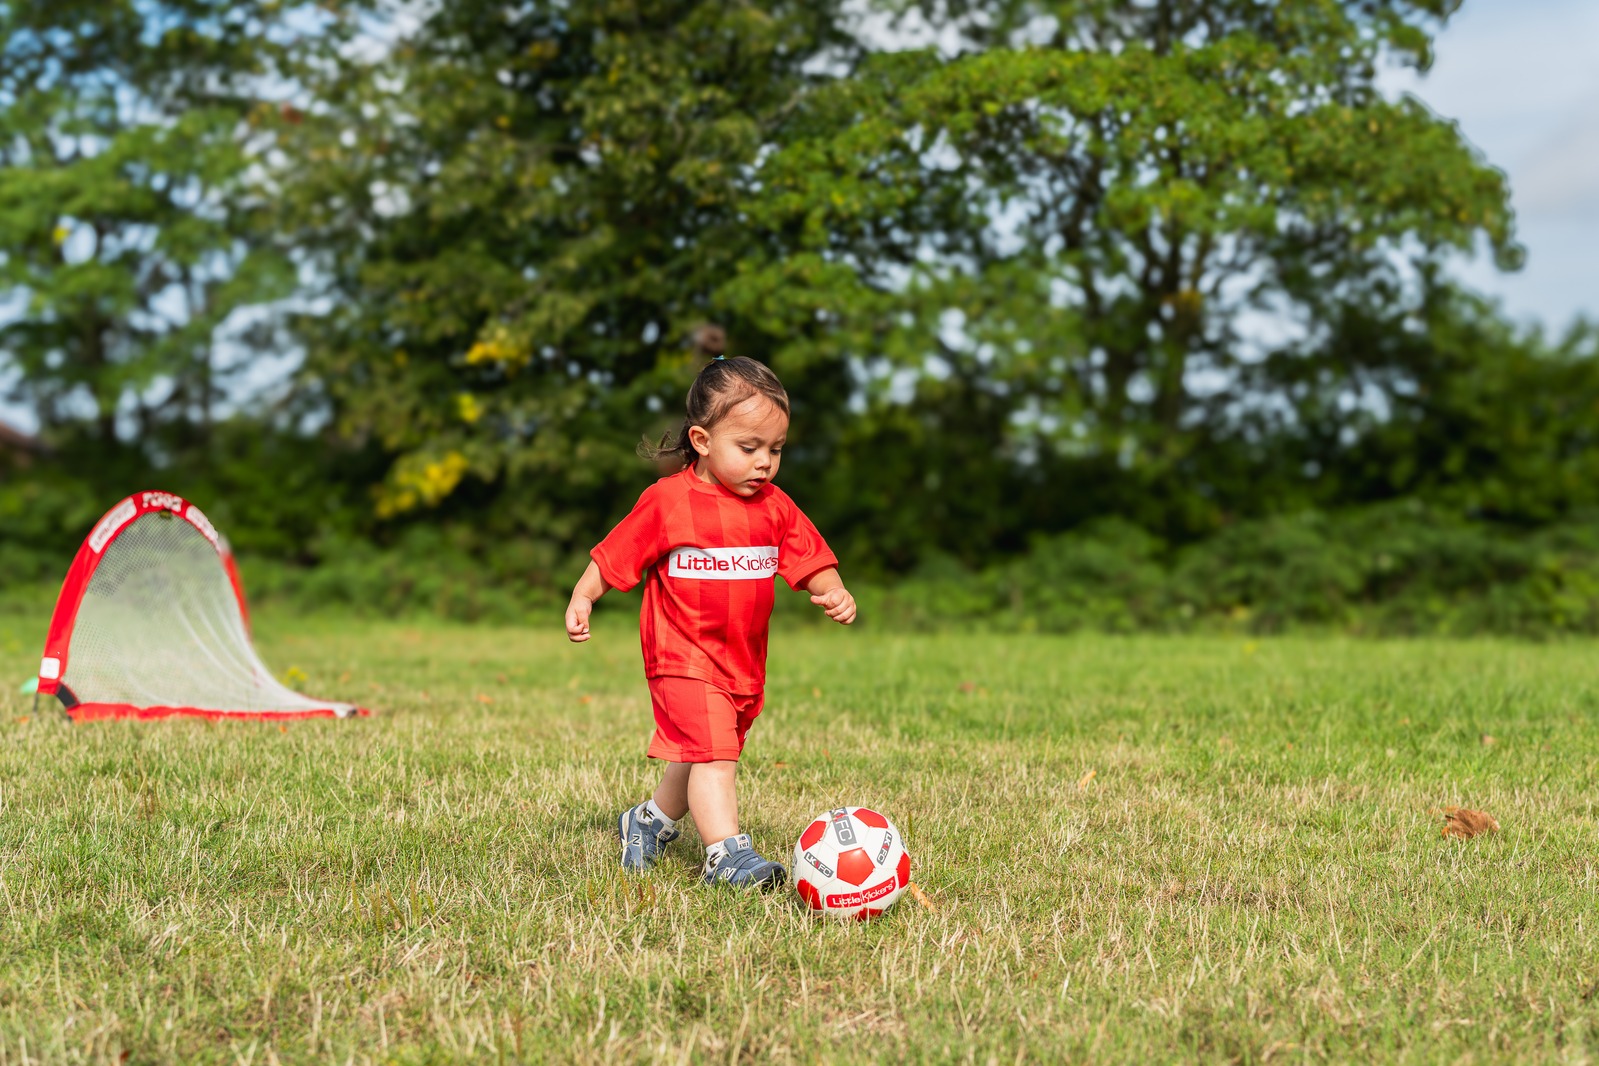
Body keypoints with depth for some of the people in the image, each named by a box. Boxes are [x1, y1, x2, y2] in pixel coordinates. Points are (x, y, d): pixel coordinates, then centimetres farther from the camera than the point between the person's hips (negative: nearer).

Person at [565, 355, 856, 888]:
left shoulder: (775, 507, 4)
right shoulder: (667, 501, -9)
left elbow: (811, 561, 5)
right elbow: (615, 556, 0)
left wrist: (833, 591, -15)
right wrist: (582, 598, -10)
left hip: (745, 663, 6)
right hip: (683, 659, -6)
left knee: (703, 758, 19)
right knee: (711, 752, -19)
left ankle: (650, 820, 41)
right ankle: (727, 853, -19)